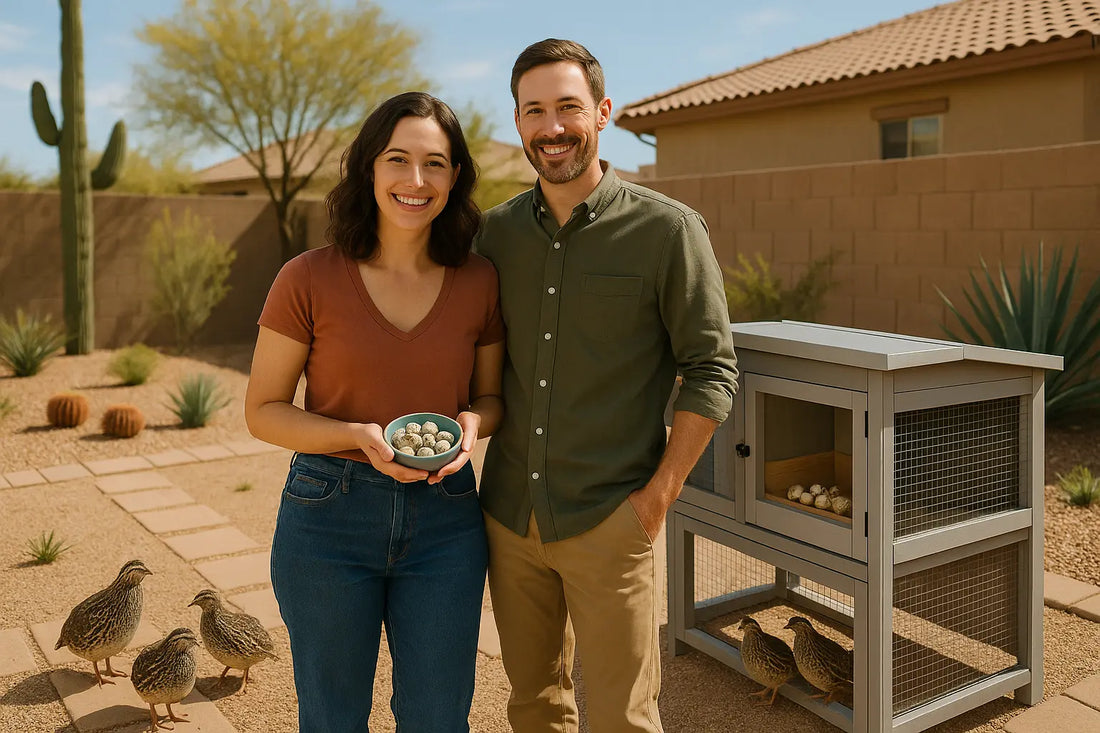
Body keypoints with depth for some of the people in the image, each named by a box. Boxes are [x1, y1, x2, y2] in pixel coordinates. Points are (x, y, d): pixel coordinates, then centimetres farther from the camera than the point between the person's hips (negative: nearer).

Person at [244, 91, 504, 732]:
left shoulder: (479, 281, -2)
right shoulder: (310, 279, -9)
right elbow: (264, 410, -4)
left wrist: (472, 424, -13)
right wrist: (360, 436, -20)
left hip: (444, 518, 2)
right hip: (329, 514, -1)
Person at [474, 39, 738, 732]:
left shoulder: (668, 229, -8)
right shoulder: (496, 231, 5)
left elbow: (712, 371, -7)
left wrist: (657, 495, -12)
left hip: (611, 525, -4)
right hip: (510, 519, 4)